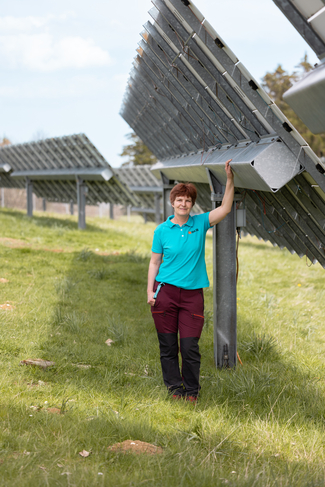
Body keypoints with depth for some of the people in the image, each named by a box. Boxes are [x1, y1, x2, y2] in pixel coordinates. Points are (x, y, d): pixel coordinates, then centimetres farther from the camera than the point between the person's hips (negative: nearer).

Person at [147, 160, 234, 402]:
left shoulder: (200, 224, 5)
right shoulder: (162, 230, 3)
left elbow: (225, 209, -4)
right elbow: (154, 262, 6)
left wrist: (230, 179, -12)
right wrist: (150, 291, -2)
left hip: (192, 294, 0)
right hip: (165, 292, 0)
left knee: (190, 346, -1)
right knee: (168, 346, 5)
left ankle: (192, 391, 14)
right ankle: (175, 388, 18)